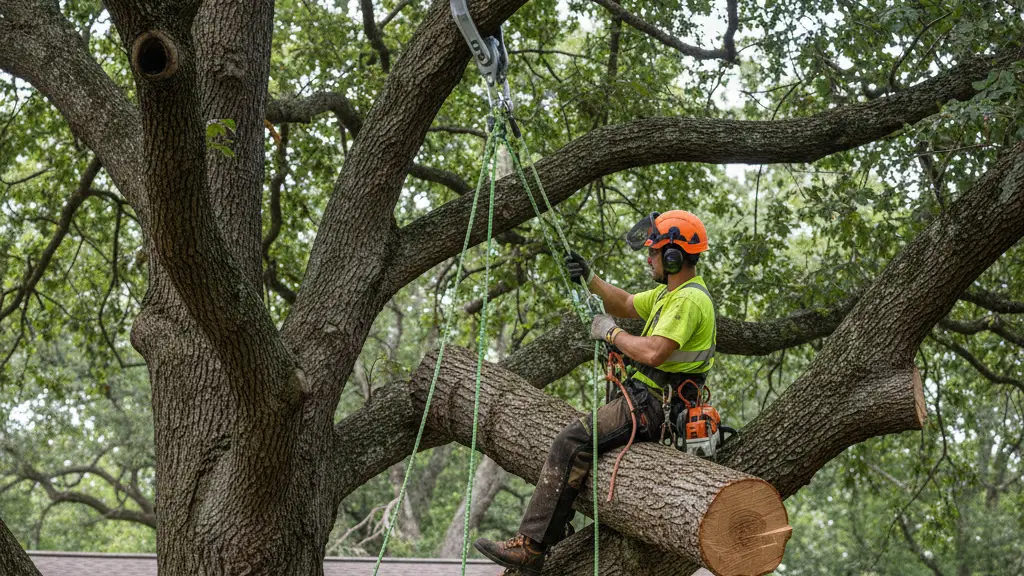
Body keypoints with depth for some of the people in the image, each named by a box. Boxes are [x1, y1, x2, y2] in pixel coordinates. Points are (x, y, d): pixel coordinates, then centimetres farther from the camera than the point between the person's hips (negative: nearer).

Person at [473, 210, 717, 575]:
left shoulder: (689, 299, -18)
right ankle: (551, 530, 17)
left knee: (572, 442, -20)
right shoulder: (672, 291, 15)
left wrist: (611, 332, -13)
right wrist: (590, 280, 12)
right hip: (644, 397, 11)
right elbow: (627, 306, 28)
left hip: (654, 408, -11)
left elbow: (652, 353, -29)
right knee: (570, 438, 18)